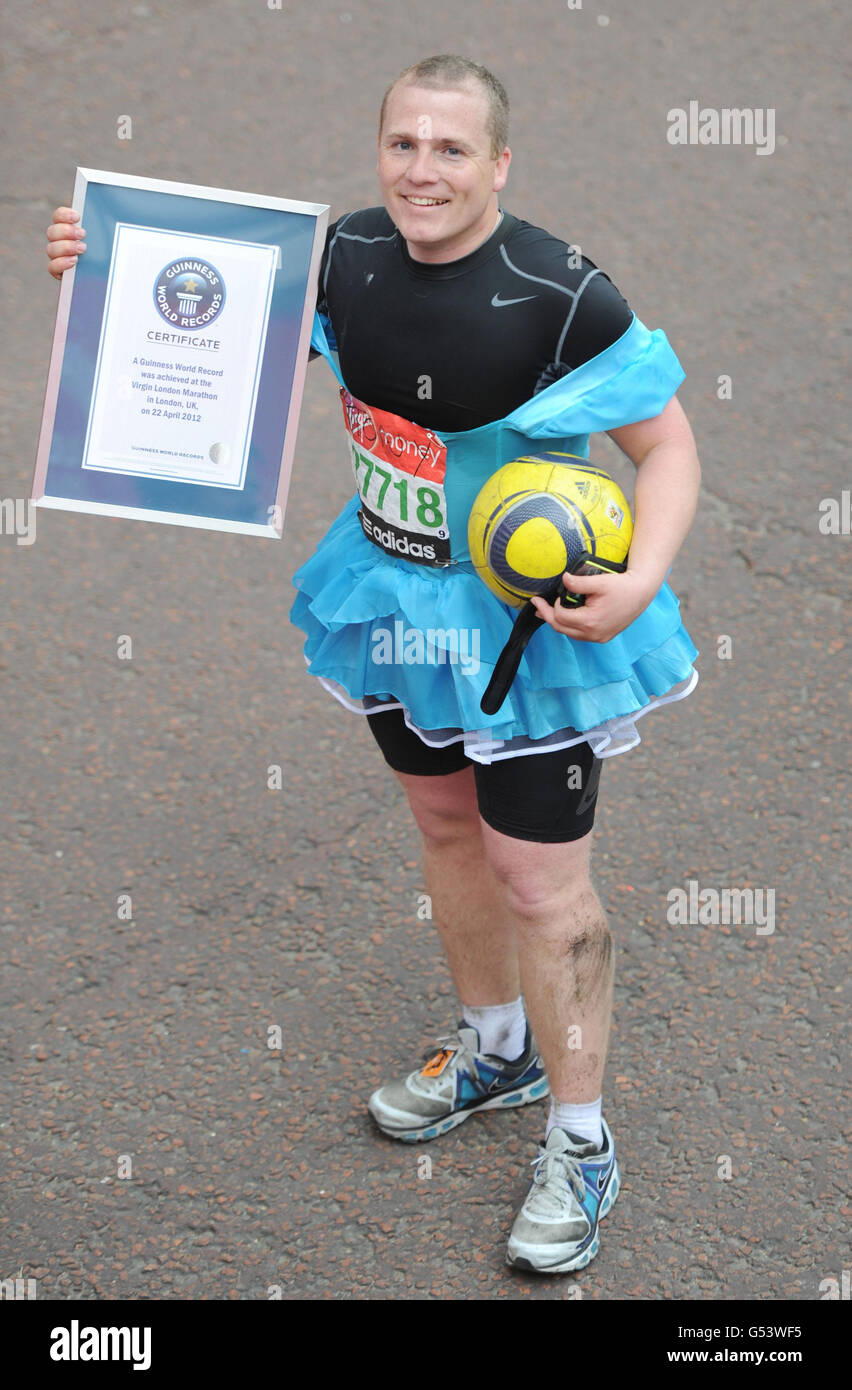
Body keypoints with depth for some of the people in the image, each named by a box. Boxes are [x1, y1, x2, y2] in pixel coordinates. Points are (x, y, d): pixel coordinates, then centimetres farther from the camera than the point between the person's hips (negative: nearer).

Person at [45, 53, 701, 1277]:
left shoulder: (559, 295, -26)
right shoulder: (349, 257, -7)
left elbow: (668, 444, -18)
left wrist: (640, 582, -34)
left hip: (529, 621, -6)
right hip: (399, 600, 7)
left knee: (538, 880, 1)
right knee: (446, 827, 23)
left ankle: (579, 1147, 20)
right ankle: (498, 1050, 48)